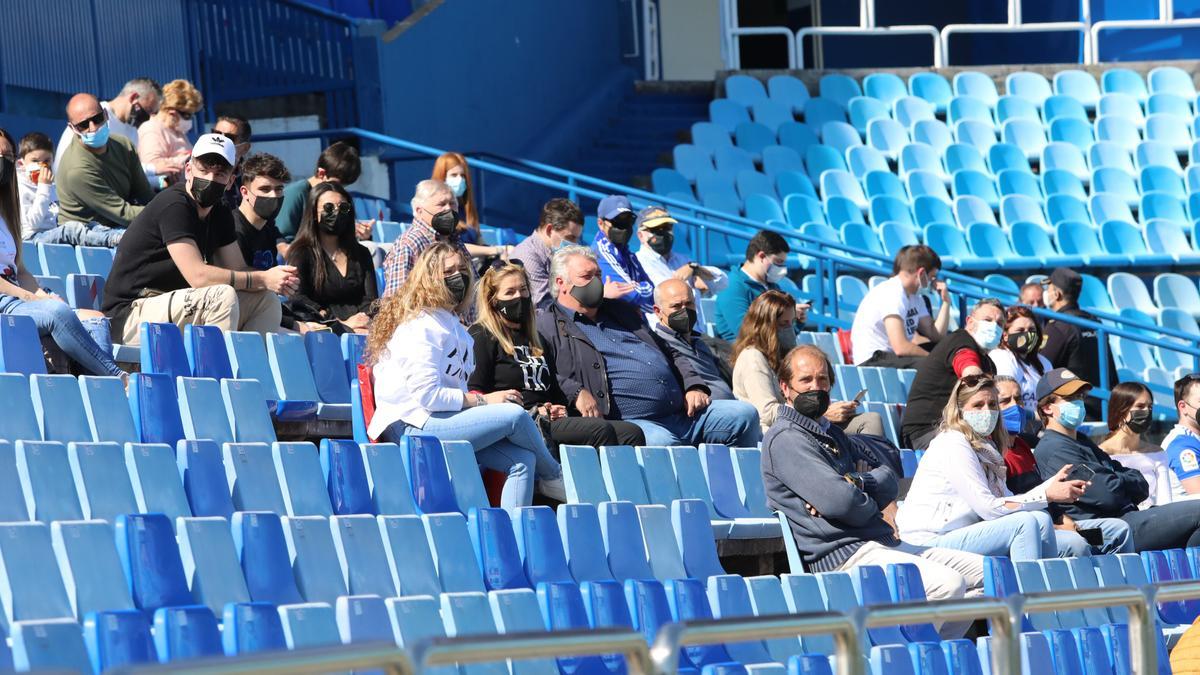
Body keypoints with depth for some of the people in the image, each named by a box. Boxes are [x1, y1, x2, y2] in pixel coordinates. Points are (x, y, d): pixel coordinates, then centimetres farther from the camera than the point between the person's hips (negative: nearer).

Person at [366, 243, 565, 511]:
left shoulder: (452, 324, 21)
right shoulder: (420, 326, -10)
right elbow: (426, 394, -18)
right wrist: (483, 400, -14)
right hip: (412, 426, -10)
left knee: (523, 460, -11)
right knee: (514, 415, -19)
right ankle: (553, 479, 5)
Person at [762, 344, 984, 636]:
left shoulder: (831, 435, 24)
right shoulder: (785, 438, -7)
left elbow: (890, 483, 14)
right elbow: (838, 501, -18)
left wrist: (859, 483, -8)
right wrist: (870, 504, 4)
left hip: (884, 544, 10)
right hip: (842, 554, -10)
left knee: (984, 572, 3)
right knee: (949, 585, -26)